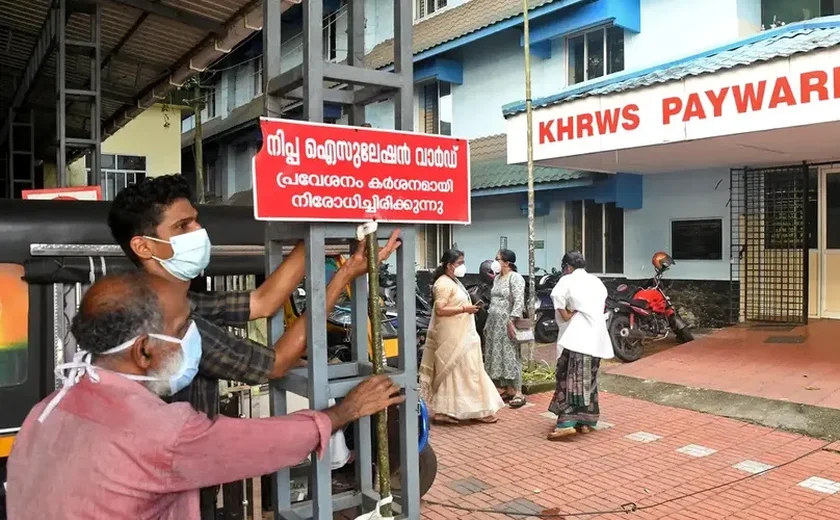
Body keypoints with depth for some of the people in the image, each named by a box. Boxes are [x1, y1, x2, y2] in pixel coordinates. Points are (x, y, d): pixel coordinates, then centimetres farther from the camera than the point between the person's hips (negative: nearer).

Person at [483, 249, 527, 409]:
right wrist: (489, 322, 17)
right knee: (497, 355, 9)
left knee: (510, 356, -8)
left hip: (507, 322, -8)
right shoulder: (497, 278, 15)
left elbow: (519, 301, -19)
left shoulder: (515, 278, -10)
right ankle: (507, 388, 17)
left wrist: (511, 320, -24)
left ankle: (518, 392, -4)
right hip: (494, 322, 8)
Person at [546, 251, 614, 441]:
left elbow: (564, 315, -10)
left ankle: (567, 423, -13)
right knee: (588, 381, 12)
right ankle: (585, 422, 15)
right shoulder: (596, 281, 18)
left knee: (569, 380, -5)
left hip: (575, 338, -6)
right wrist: (582, 312, 6)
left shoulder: (566, 281, -1)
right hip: (596, 337, 6)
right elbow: (601, 309, 14)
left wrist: (573, 312, 7)